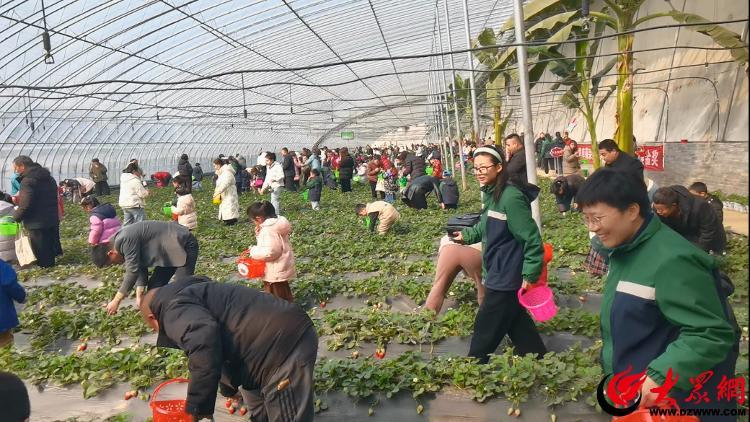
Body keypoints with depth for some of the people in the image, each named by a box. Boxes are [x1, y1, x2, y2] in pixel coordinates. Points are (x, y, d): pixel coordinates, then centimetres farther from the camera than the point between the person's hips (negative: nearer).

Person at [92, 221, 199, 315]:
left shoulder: (125, 240, -23)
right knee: (154, 286, 10)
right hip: (170, 250, 11)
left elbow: (132, 271, -22)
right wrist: (139, 294, -1)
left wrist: (116, 301, -15)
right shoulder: (120, 242, 9)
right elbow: (140, 267, 9)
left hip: (183, 244, -11)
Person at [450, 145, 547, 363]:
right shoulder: (491, 193, 6)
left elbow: (531, 237, -23)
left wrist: (530, 274, -21)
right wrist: (467, 235, 13)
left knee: (486, 327, 5)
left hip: (506, 276, -9)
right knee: (515, 321, 21)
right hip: (498, 272, 9)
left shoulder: (510, 197, -24)